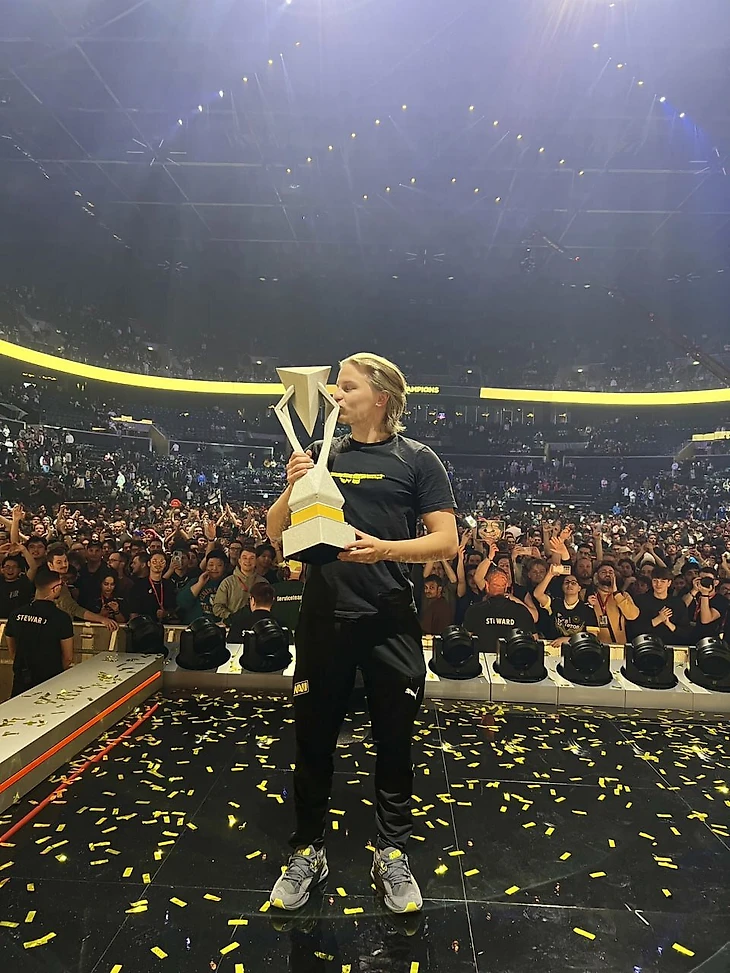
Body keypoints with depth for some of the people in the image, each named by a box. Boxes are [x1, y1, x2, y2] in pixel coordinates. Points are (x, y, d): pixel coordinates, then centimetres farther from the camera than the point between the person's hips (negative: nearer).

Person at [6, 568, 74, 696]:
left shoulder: (16, 615, -2)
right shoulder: (62, 618, -17)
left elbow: (12, 652, 10)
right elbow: (68, 658, -11)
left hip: (20, 681, 4)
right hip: (49, 682, -4)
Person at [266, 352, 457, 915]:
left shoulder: (416, 460, -1)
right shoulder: (321, 455, 8)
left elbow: (447, 541, -6)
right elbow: (276, 535, 8)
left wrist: (385, 549, -21)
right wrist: (292, 490, -10)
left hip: (391, 621, -2)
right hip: (323, 618, 3)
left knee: (394, 741, 12)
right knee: (314, 739, 13)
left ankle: (391, 853, 32)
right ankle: (308, 851, 33)